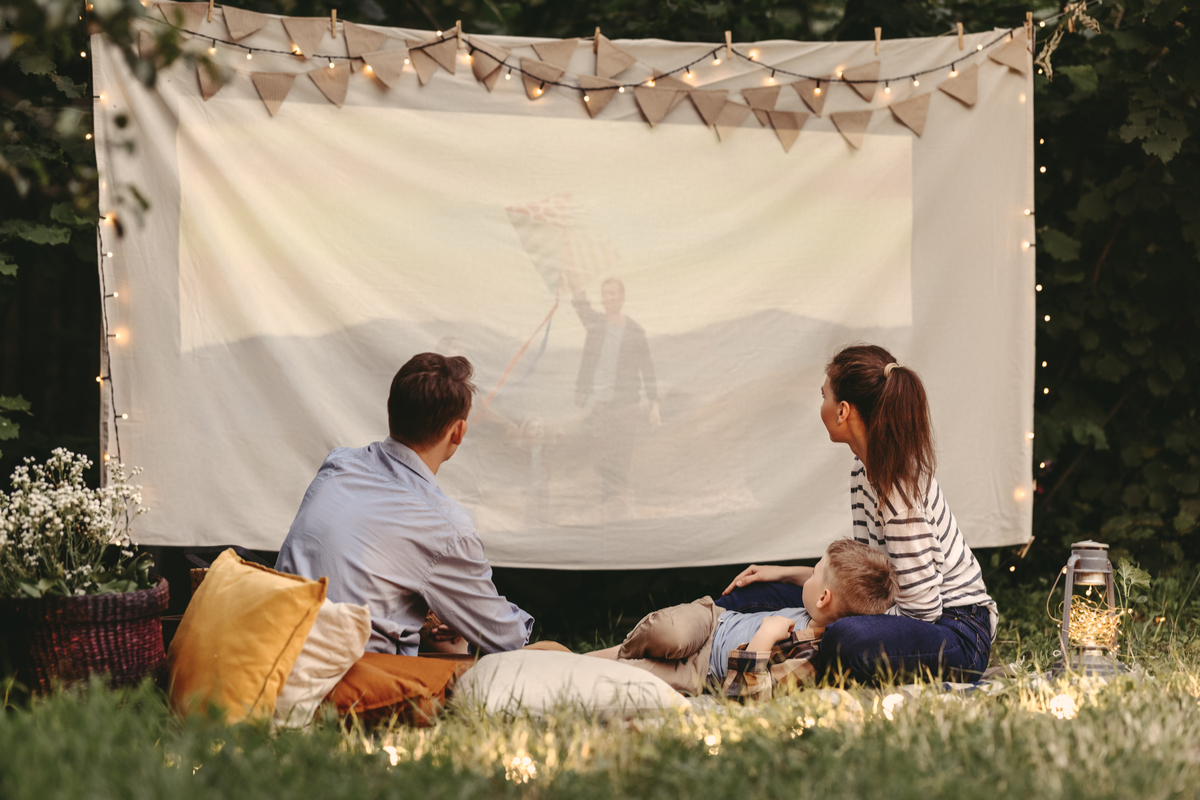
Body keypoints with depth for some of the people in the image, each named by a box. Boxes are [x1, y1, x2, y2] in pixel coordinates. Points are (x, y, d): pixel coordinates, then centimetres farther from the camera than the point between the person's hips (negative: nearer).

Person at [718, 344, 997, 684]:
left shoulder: (899, 490, -24)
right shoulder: (865, 467, 5)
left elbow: (922, 611, -24)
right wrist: (789, 574, 13)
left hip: (959, 634, -10)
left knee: (849, 639, -37)